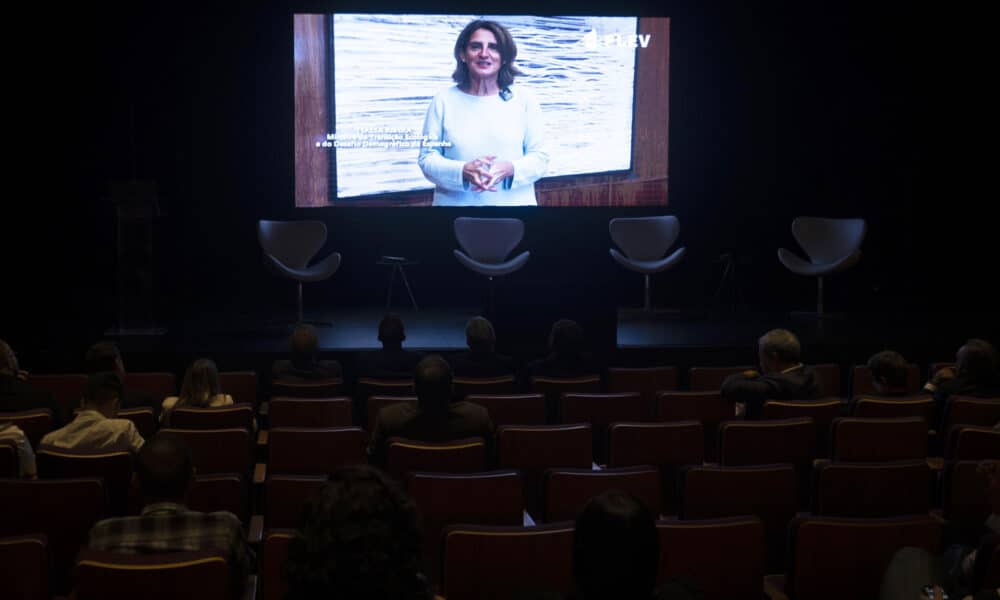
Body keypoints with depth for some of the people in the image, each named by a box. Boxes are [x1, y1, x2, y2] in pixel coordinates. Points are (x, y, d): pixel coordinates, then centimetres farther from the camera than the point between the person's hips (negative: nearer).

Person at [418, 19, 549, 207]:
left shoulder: (523, 99, 1)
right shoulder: (444, 100, -1)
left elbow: (540, 157, -1)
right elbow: (427, 158, -3)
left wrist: (509, 169, -20)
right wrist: (463, 172, -22)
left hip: (515, 203, 1)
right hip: (455, 204, 0)